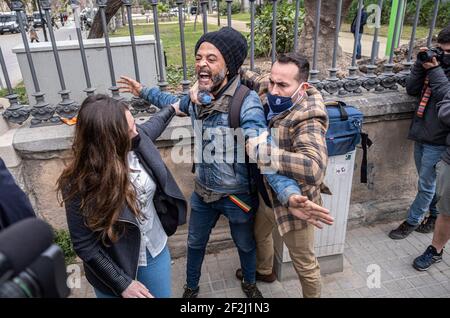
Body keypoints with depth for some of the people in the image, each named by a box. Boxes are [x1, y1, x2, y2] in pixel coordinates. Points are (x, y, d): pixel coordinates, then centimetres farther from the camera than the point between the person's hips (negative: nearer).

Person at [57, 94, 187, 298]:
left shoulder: (136, 141, -16)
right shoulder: (79, 184, -28)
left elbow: (153, 125, 10)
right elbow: (84, 245, -19)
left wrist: (172, 109, 28)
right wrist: (122, 283, -18)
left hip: (156, 250, 5)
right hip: (116, 268, -4)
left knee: (162, 294, 23)